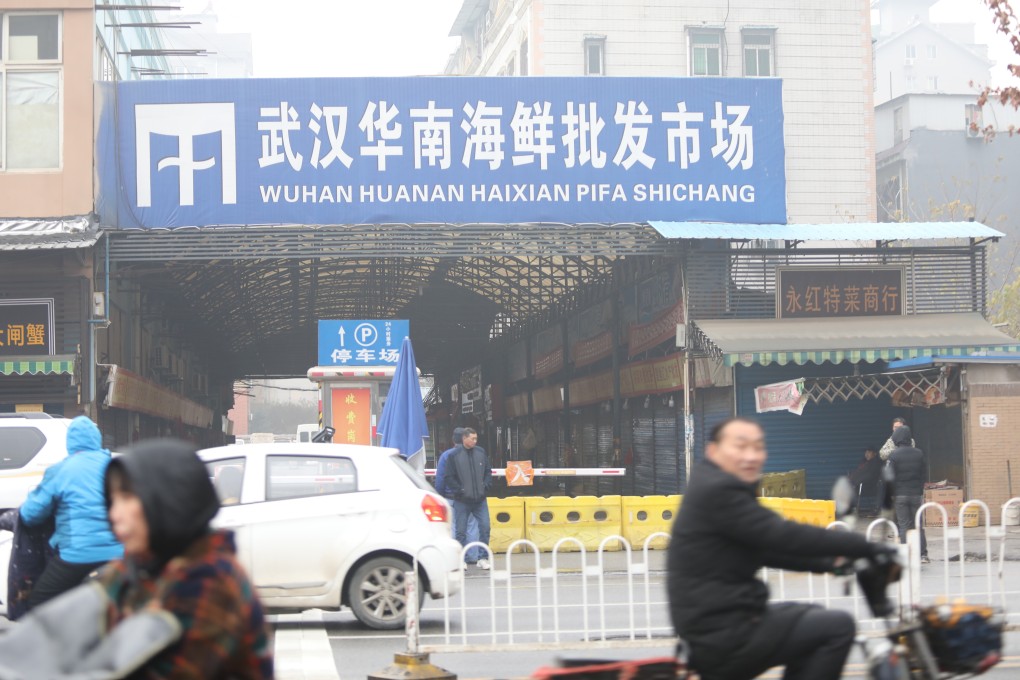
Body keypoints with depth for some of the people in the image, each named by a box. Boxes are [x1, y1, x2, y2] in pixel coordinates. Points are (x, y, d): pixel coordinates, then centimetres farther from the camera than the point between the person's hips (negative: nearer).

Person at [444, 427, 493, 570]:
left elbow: (488, 472, 12)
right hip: (461, 501, -3)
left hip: (480, 499, 3)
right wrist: (460, 491, -10)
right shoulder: (455, 455, -6)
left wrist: (486, 487, -1)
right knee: (461, 531, 2)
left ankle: (483, 558, 10)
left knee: (485, 527, -1)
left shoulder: (481, 452, 4)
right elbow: (449, 478, -3)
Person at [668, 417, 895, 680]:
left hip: (711, 624, 11)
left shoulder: (713, 488, 15)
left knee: (815, 617, 26)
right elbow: (786, 537, -23)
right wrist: (866, 547, -17)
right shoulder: (718, 492, -18)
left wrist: (827, 562, 12)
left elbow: (770, 548, 21)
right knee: (838, 626, -9)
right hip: (723, 636, -11)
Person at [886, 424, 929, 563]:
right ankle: (923, 553, 5)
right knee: (918, 525, 10)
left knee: (904, 526, 1)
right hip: (916, 494, 3)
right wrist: (921, 492, 15)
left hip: (900, 495, -3)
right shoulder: (919, 453, 2)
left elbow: (891, 478, -9)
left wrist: (890, 496, -1)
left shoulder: (893, 455, -9)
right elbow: (923, 475, 7)